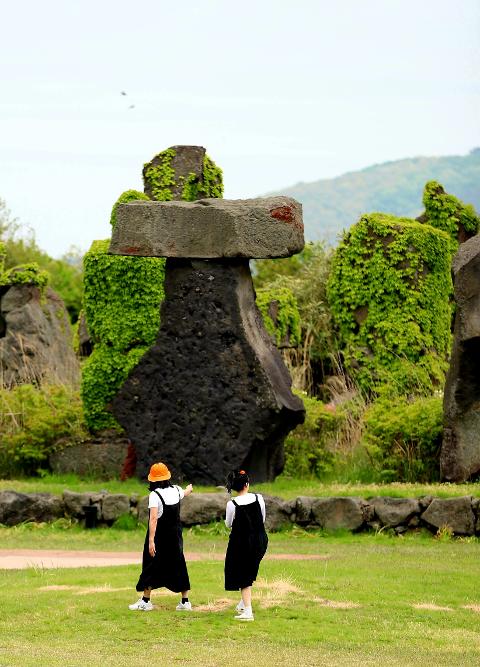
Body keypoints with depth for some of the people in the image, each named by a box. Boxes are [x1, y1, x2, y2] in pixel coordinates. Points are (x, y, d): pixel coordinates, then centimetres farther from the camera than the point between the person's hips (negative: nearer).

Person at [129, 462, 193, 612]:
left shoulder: (155, 495, -16)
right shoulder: (176, 490, 2)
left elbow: (153, 519, -24)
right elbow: (186, 492, 29)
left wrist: (151, 541, -27)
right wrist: (189, 488, 55)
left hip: (159, 535, -6)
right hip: (175, 536, 6)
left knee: (151, 566, 3)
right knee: (178, 566, 11)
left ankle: (146, 601, 6)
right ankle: (185, 601, 13)